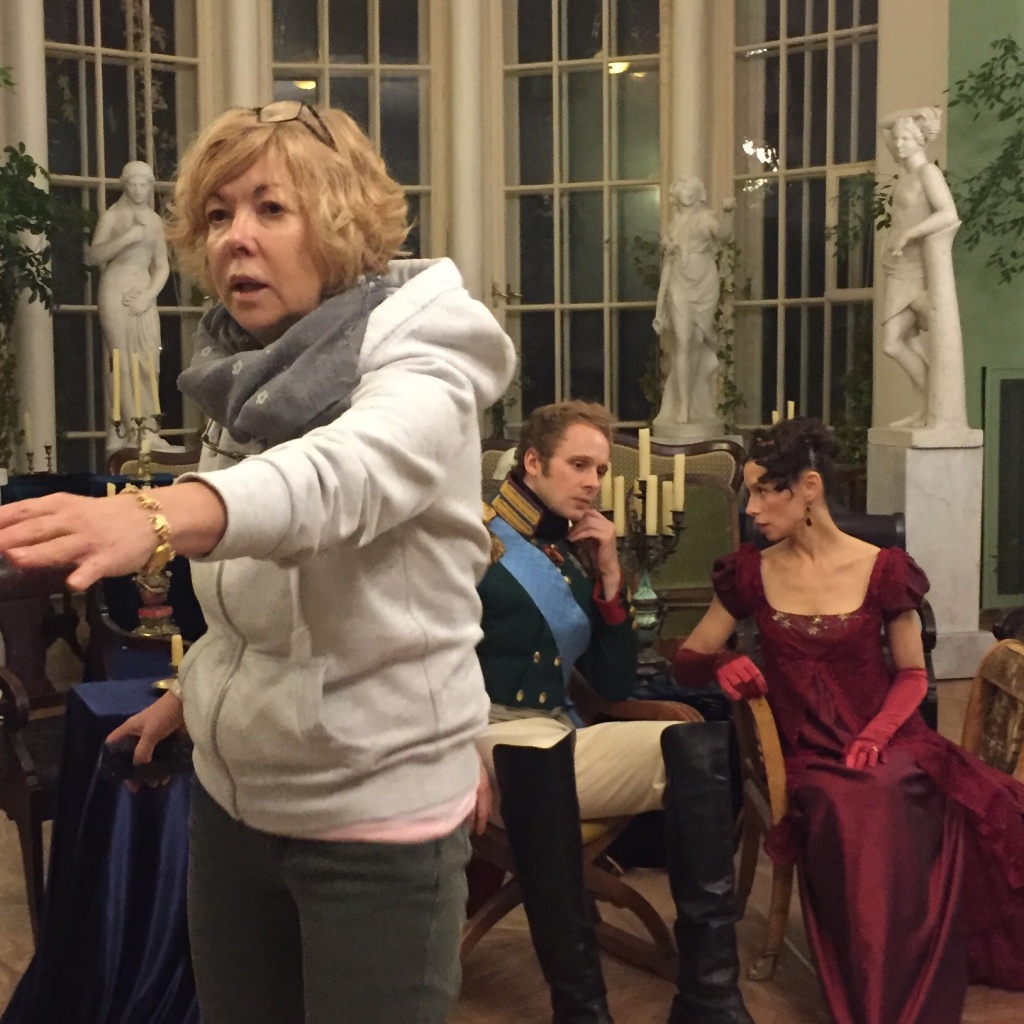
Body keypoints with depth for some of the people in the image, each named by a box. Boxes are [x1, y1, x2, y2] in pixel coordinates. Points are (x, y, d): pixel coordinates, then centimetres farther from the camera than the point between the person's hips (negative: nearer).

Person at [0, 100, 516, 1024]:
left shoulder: (420, 358, -16)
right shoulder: (244, 377, 5)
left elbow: (344, 473, -40)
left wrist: (159, 513, -55)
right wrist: (193, 690, 18)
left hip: (375, 812, -6)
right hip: (232, 795, 7)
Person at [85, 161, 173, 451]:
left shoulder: (154, 220, 14)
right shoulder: (112, 216, 1)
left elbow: (163, 266, 14)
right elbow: (92, 257, -9)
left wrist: (148, 295, -1)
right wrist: (127, 238, -18)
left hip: (144, 295, 5)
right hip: (116, 293, -4)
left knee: (147, 363, -4)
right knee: (121, 362, -10)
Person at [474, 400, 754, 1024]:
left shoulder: (576, 560, 15)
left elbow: (616, 686, 14)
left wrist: (610, 579, 5)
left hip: (559, 744, 6)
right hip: (488, 742, -6)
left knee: (702, 747, -17)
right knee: (538, 749, -41)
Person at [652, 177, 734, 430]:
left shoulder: (705, 218, 1)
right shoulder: (675, 224, 16)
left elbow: (723, 235, -20)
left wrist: (728, 214, -38)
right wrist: (663, 298, 12)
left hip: (703, 287, -3)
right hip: (680, 288, 3)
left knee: (699, 345, 1)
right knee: (683, 344, -8)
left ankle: (696, 407, 8)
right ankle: (682, 408, -10)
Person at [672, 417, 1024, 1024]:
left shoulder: (882, 569, 1)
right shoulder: (750, 574, 6)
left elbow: (913, 673, 7)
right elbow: (686, 662, 12)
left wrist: (877, 732, -13)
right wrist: (720, 664, -12)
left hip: (885, 744, 0)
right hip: (809, 755, 1)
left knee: (881, 800, -37)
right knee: (848, 809, -36)